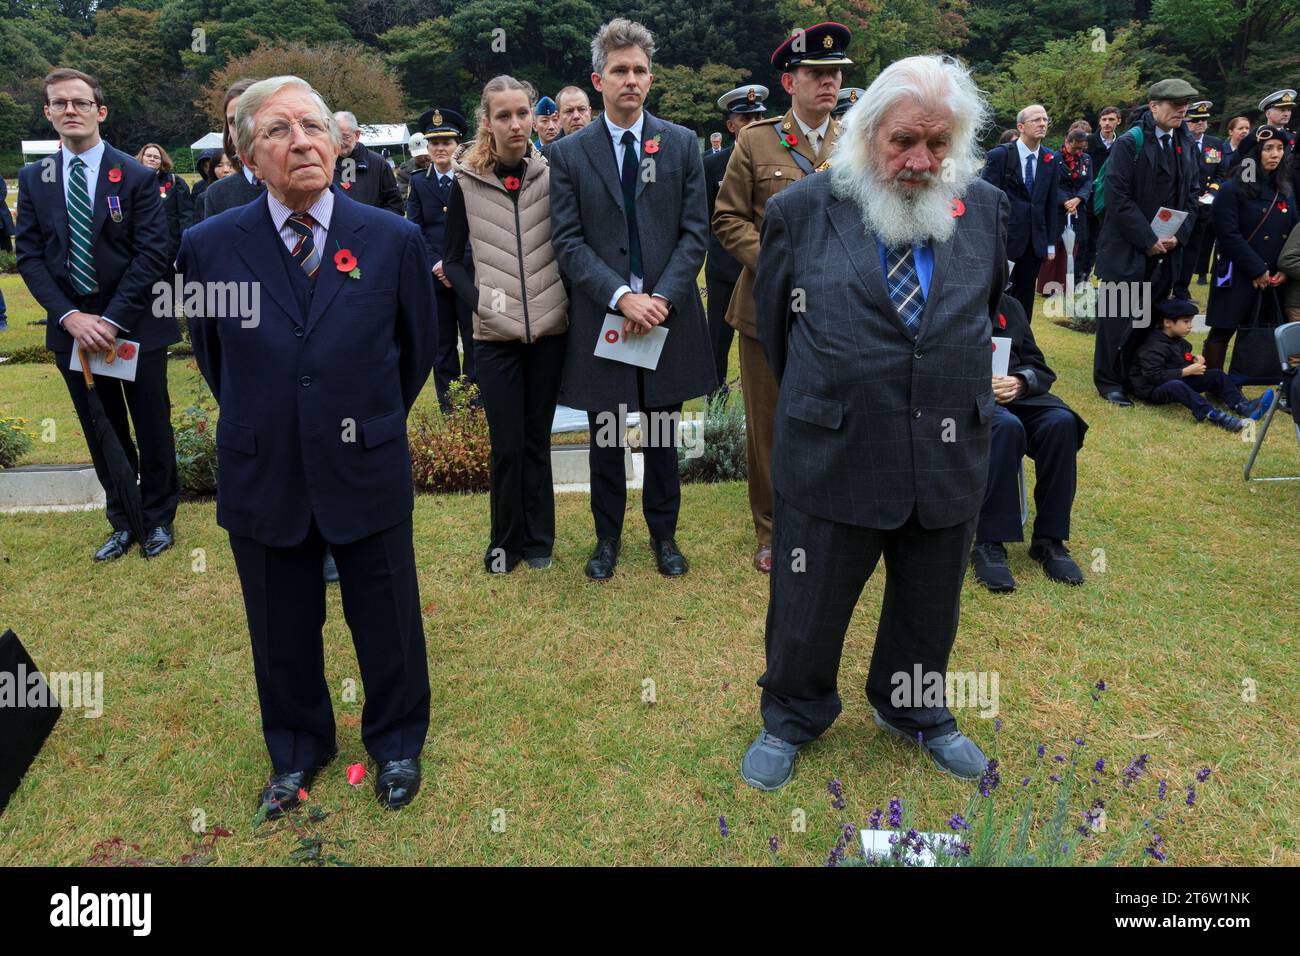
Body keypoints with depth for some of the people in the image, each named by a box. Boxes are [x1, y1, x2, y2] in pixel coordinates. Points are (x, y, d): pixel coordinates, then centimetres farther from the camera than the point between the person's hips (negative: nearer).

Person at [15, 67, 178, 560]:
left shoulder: (137, 176, -5)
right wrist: (70, 316, -12)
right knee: (102, 433, 12)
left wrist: (113, 319, -16)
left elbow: (152, 255, -10)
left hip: (136, 325, -3)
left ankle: (158, 518, 25)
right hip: (73, 328, 3)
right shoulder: (34, 179, 6)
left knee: (152, 427, 8)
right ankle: (123, 523, 26)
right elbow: (29, 256, 2)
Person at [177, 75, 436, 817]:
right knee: (283, 633, 17)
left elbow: (417, 349, 6)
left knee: (387, 623, 13)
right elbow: (213, 358, 9)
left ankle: (397, 743, 40)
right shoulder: (209, 246, -5)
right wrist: (259, 426, 12)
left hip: (367, 471, 0)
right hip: (261, 478, 1)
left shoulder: (394, 240, -6)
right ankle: (298, 751, 43)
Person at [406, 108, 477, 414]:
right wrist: (434, 263, -9)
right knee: (442, 344, 7)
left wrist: (459, 263, -13)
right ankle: (448, 409, 14)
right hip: (433, 275, 2)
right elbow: (414, 230, 5)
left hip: (469, 272, -2)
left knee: (473, 340, 0)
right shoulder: (418, 182, 11)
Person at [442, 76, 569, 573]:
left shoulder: (553, 174, 2)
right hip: (496, 332, -1)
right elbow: (452, 258, 7)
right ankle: (506, 540, 20)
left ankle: (538, 538, 23)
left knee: (537, 438, 10)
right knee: (507, 445, 2)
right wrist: (480, 299, -8)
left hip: (549, 328, 1)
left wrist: (569, 299, -3)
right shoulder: (467, 182, 1)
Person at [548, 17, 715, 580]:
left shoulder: (682, 144, 4)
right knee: (606, 438, 10)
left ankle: (664, 533, 27)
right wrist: (622, 297, -16)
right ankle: (607, 537, 26)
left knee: (662, 436, 11)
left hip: (667, 314, 1)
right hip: (600, 317, 0)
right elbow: (568, 241, -4)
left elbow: (694, 232, 0)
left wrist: (661, 298, -12)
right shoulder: (568, 153, 1)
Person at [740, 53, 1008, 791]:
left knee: (930, 607, 19)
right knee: (808, 606, 10)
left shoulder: (988, 210, 2)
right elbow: (774, 324, 7)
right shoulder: (801, 211, -5)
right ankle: (793, 718, 37)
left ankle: (915, 710, 46)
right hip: (834, 455, -2)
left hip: (952, 456, 3)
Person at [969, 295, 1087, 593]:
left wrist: (1020, 382, -11)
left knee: (1061, 421, -27)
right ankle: (988, 543, -31)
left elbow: (1037, 366, 13)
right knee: (1006, 425, -36)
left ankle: (1048, 540, -18)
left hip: (1015, 395, 5)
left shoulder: (1010, 306, 20)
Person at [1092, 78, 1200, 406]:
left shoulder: (1186, 146, 11)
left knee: (1150, 317, 10)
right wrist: (1148, 240, -15)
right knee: (1118, 316, -1)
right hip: (1127, 250, -6)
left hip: (1165, 251, 6)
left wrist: (1179, 236, -2)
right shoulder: (1129, 143, -8)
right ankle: (1109, 382, 10)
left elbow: (1191, 195, 14)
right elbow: (1118, 197, -14)